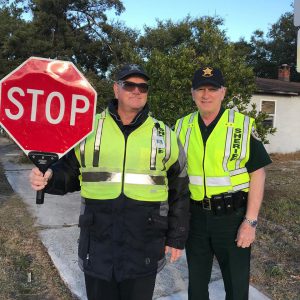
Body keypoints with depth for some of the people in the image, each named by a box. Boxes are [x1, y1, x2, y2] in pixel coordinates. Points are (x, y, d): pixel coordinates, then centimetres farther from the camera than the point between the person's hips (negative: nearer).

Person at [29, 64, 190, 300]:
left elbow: (179, 190, 5)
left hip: (144, 242, 0)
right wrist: (48, 178, -13)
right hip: (98, 237, 1)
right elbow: (70, 171, 9)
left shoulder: (164, 135, 2)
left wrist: (177, 237, 5)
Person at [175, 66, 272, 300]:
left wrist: (251, 221, -12)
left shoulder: (243, 125, -7)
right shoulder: (182, 127, 2)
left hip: (232, 216, -2)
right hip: (195, 217, 3)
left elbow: (257, 173, -7)